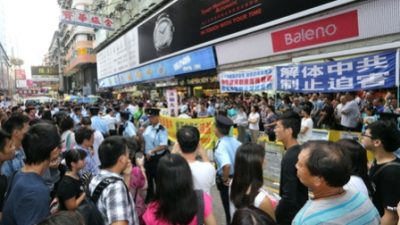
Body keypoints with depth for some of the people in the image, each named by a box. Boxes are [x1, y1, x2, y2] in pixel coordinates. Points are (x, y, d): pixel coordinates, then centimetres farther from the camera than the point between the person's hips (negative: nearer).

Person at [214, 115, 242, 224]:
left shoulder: (220, 147, -26)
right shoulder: (234, 141, -4)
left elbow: (226, 165, -41)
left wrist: (225, 179, -23)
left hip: (227, 181, -7)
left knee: (228, 208, 13)